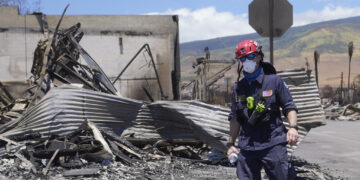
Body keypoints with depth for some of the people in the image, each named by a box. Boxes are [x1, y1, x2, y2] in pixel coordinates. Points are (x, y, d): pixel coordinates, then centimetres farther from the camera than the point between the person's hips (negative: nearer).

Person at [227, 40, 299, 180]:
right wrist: (231, 144, 13)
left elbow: (289, 107, 3)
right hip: (247, 147, 3)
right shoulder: (238, 88, 11)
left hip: (273, 144, -3)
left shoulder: (274, 81, 2)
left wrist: (293, 127, -14)